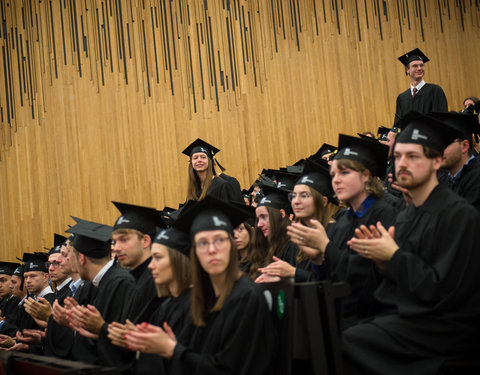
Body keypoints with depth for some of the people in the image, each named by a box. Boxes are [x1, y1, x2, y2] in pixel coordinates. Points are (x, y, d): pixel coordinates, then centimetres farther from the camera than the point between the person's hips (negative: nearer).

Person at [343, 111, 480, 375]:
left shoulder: (457, 214, -14)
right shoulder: (406, 217, 11)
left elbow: (443, 289, -18)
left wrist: (394, 256, -13)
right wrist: (381, 259, -4)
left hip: (447, 328, -8)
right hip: (407, 315, 8)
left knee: (346, 343, -22)